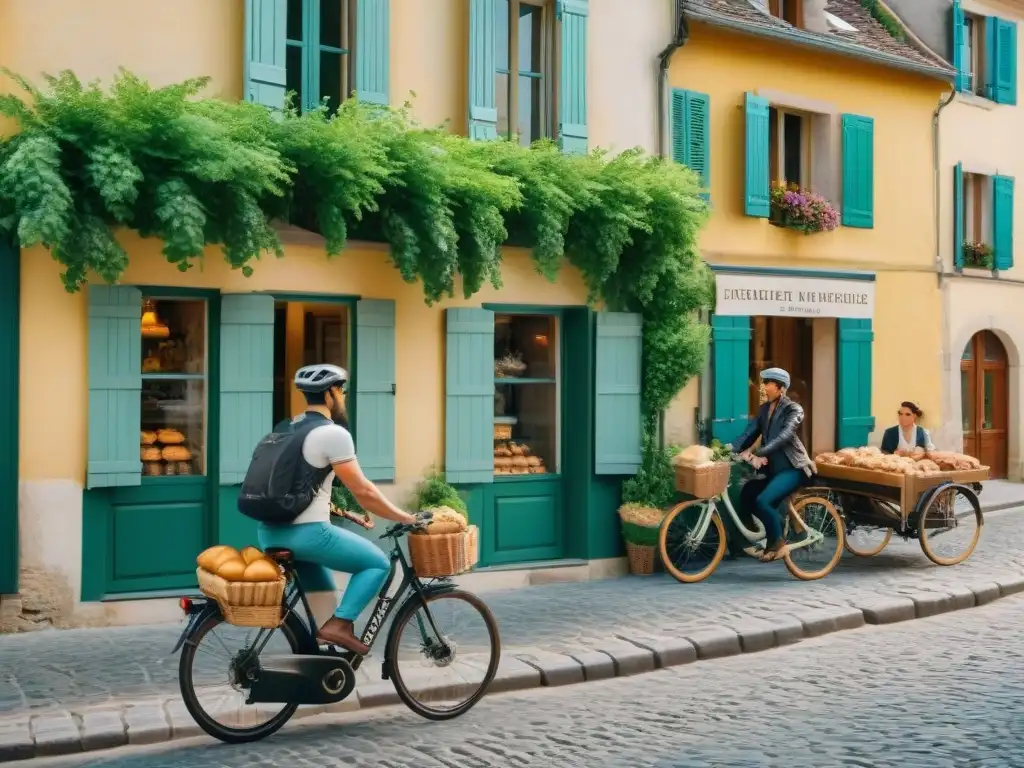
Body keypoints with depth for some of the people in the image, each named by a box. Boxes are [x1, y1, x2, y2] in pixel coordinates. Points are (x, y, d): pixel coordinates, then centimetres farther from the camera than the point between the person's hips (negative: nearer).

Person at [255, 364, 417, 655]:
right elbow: (363, 492, -10)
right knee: (378, 563, 6)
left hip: (270, 532, 9)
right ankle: (339, 624, -7)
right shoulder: (333, 433, -10)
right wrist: (406, 518, 0)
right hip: (306, 532, -9)